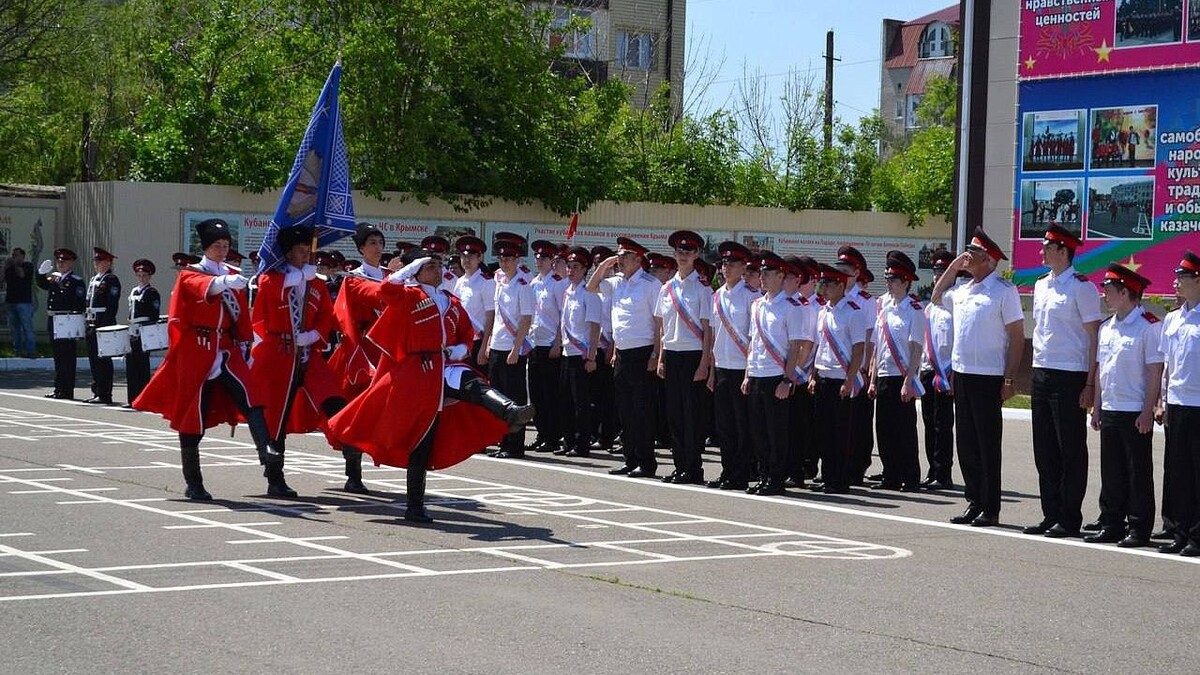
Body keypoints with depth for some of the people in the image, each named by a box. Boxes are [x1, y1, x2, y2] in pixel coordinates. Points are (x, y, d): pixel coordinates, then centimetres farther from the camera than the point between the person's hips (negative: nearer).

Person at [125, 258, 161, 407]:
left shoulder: (152, 293, -3)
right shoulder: (134, 292, 18)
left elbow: (155, 315, -9)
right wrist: (129, 330, 16)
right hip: (133, 333, 7)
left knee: (142, 364, -5)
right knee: (131, 363, 6)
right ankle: (132, 399, 11)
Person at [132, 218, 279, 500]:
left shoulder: (233, 276, 12)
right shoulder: (190, 275, -2)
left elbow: (242, 314, 15)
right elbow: (204, 287, -26)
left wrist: (244, 345, 6)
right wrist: (224, 282, -46)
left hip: (227, 352, 4)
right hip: (197, 355, -4)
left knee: (250, 394, -22)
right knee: (193, 416, 1)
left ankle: (265, 450, -37)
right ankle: (193, 483, 9)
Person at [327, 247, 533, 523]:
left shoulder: (452, 302, 20)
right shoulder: (409, 296, 4)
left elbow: (467, 333, 27)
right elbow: (386, 290, -16)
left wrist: (461, 349, 5)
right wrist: (410, 267, -7)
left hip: (448, 368, 3)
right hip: (419, 374, -3)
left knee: (474, 386, -25)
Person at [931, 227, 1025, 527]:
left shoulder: (1004, 291, -8)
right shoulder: (961, 291, 13)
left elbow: (1017, 337, -10)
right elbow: (936, 298, 33)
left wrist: (1009, 379, -15)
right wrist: (953, 267, 18)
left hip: (988, 378, -7)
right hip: (961, 373, 7)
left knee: (988, 444, -1)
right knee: (966, 442, 10)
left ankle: (990, 509, 5)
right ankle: (974, 502, 18)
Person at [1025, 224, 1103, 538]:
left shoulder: (1082, 287, -8)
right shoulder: (1041, 286, 15)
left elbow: (1094, 336, -9)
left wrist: (1090, 384, -13)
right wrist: (1035, 378, 17)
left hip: (1070, 377, -8)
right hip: (1041, 373, 8)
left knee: (1071, 450, -2)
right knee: (1045, 451, 9)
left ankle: (1070, 519, 3)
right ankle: (1050, 515, 16)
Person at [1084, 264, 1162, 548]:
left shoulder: (1148, 326, -10)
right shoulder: (1106, 327, 13)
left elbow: (1155, 372, -12)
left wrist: (1148, 411, -15)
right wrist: (1097, 407, 15)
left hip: (1135, 413, -7)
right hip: (1109, 410, 7)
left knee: (1138, 472, 0)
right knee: (1111, 472, 11)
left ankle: (1139, 529, 6)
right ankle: (1111, 525, 18)